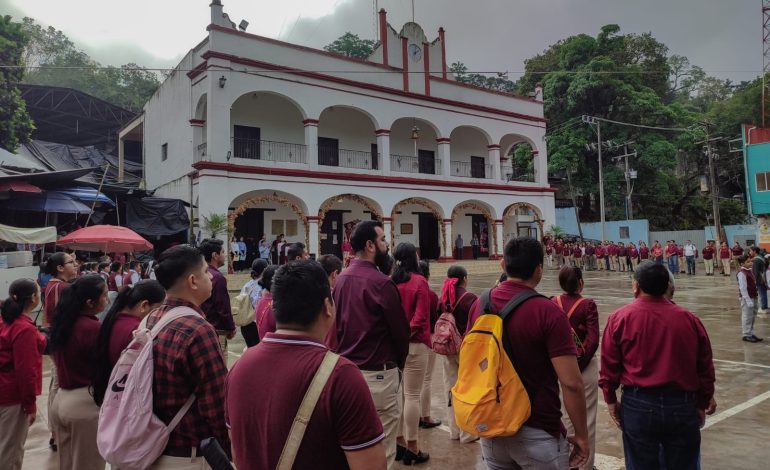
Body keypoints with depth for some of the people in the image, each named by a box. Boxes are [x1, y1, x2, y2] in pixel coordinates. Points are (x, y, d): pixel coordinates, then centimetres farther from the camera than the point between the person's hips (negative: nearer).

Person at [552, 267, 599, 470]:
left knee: (566, 416, 19)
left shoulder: (553, 303, -4)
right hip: (585, 365, -4)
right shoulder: (588, 304, -15)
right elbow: (592, 340, -18)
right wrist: (580, 364, -8)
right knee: (587, 418, 10)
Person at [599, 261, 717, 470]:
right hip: (683, 404, 2)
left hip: (638, 404, -2)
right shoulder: (689, 319, -1)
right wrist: (703, 403, 20)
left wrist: (611, 399, 8)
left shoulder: (620, 318, -8)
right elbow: (705, 367, 7)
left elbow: (609, 365, -5)